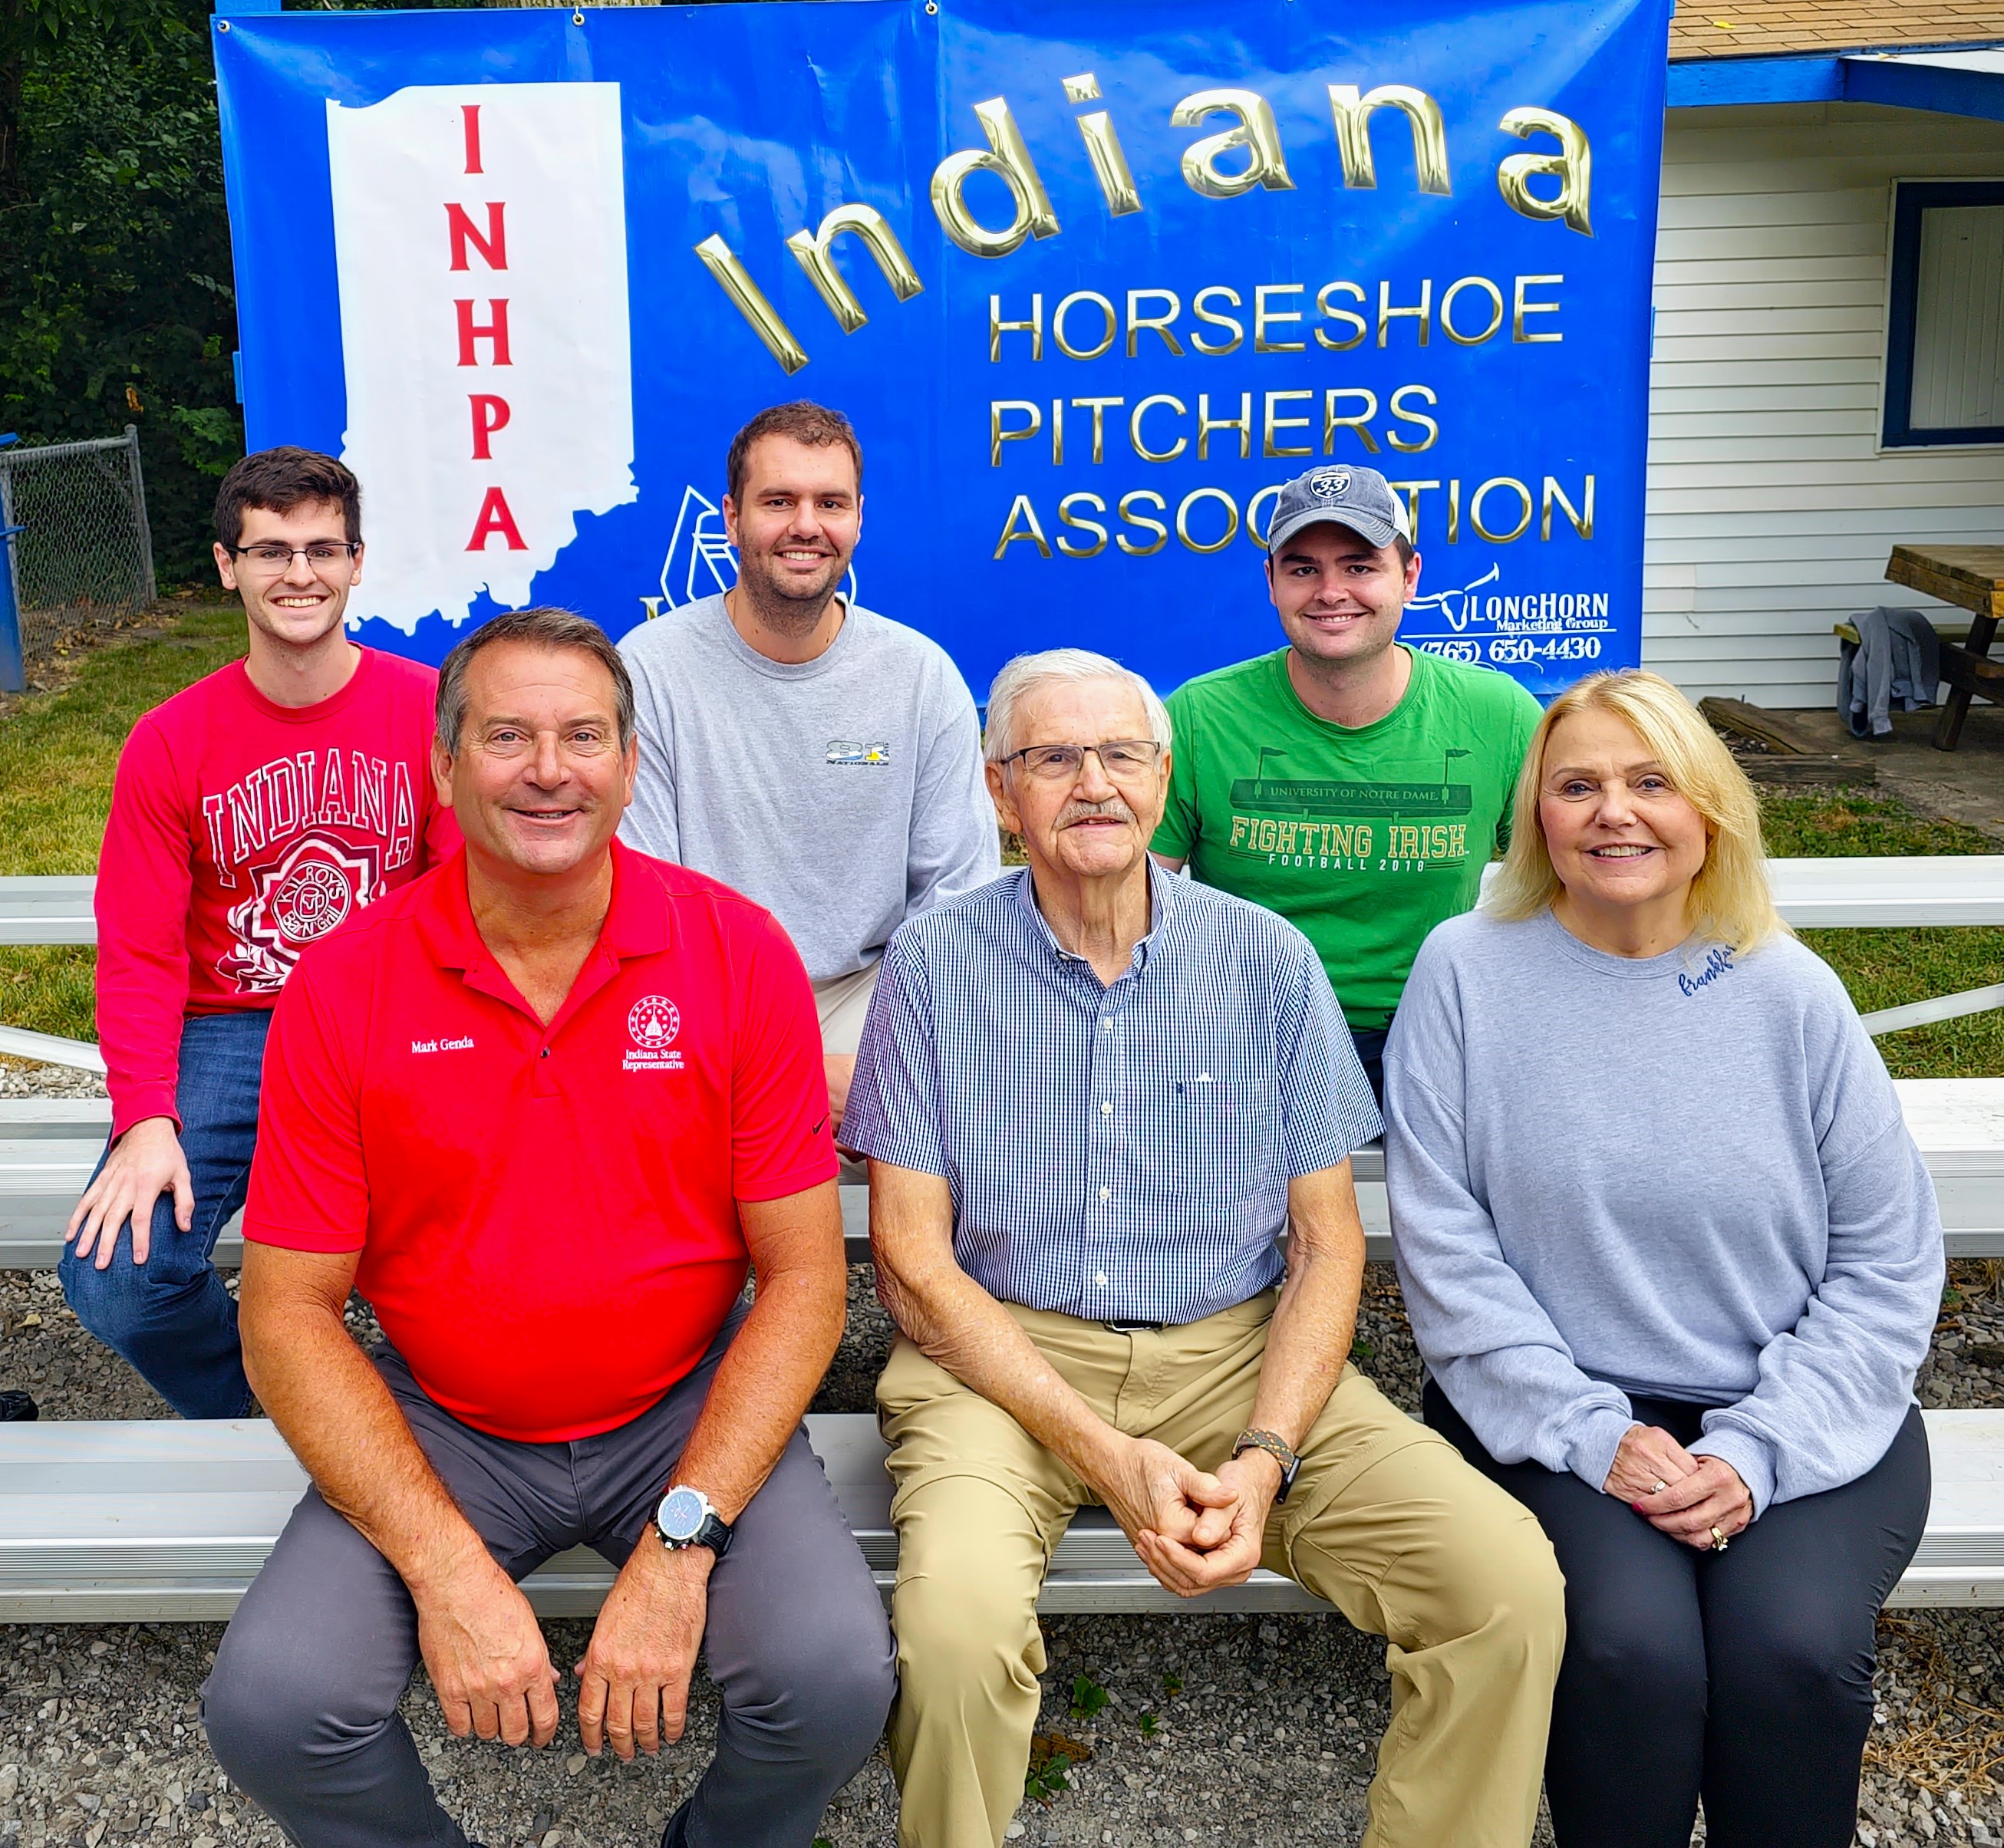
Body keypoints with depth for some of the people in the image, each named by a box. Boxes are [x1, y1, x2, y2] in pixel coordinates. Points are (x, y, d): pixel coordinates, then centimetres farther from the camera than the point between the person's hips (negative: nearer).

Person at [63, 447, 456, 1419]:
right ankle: (251, 1411, 15)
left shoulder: (432, 710, -1)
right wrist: (146, 1122, -15)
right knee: (113, 1281, -19)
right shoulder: (170, 743, 2)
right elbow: (139, 955, 0)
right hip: (229, 1034, 2)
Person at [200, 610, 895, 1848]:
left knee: (838, 1680, -23)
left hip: (690, 1414, 0)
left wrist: (681, 1543, -18)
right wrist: (445, 1563, -17)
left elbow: (803, 1276, -7)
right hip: (437, 1428, 1)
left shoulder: (739, 954, -9)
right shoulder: (343, 989, -7)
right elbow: (290, 1311, -5)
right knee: (270, 1706, -21)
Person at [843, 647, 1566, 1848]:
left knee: (1512, 1586, -19)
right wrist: (1106, 1452, -16)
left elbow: (1329, 1243, 4)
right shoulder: (936, 962, -1)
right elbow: (915, 1258, -4)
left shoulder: (1268, 960, 4)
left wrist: (1264, 1457, -13)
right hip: (1004, 1356, -1)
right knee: (959, 1615, -32)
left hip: (1238, 1353, 2)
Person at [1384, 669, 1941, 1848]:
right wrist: (1590, 1434, -13)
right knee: (1632, 1645, -25)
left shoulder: (1790, 994, 1)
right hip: (1558, 1412, -1)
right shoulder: (1469, 972, -2)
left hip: (1799, 1416, 1)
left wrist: (1759, 1451, -10)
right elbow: (1445, 1244, -5)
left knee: (1792, 1649, -24)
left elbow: (1889, 1265, 2)